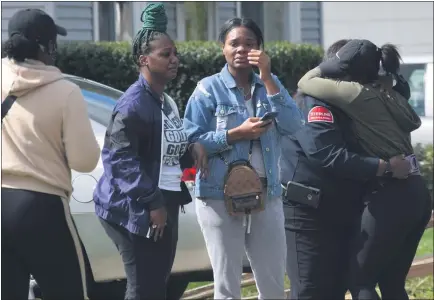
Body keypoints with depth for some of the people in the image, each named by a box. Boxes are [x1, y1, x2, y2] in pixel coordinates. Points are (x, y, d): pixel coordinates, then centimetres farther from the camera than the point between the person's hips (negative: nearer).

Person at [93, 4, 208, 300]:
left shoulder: (167, 102, 14)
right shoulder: (134, 104, -16)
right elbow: (119, 157, -21)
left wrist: (193, 148, 2)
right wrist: (151, 202, -23)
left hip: (165, 204, 10)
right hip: (136, 210, -10)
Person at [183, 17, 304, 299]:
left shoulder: (270, 84, 9)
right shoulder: (209, 88, -2)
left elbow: (293, 126, -7)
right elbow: (191, 141, -8)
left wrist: (267, 78, -10)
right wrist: (237, 134, -17)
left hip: (266, 194, 4)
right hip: (221, 197, -3)